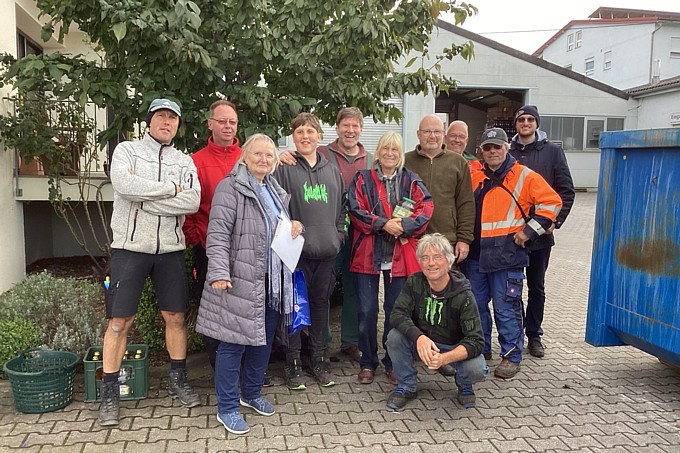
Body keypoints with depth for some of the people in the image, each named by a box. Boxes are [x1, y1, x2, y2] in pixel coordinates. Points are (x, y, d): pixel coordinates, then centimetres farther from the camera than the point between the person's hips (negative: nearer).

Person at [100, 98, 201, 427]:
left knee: (175, 316, 9)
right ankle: (109, 393, 13)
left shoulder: (184, 161, 8)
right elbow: (124, 184, -20)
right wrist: (170, 188, -13)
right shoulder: (126, 151, 3)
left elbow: (192, 202, -10)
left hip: (170, 249, 3)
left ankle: (178, 381, 25)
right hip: (130, 248, -2)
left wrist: (143, 198, -15)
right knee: (119, 321, 1)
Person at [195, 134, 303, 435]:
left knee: (264, 339, 16)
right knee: (234, 342, -1)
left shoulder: (276, 191, 17)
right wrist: (219, 272, -26)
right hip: (241, 279, -8)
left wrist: (295, 228, 6)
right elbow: (218, 233, -16)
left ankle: (251, 394, 34)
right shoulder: (230, 187, -8)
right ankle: (227, 408, 12)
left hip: (274, 280, 8)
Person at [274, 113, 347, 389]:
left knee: (321, 303, 13)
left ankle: (319, 359, 26)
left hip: (327, 251, 5)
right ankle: (293, 363, 15)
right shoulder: (284, 168, -2)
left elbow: (341, 208, 17)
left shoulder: (331, 170, 14)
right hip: (296, 251, -4)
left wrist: (338, 235, 7)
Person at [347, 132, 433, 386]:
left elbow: (425, 209, -5)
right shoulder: (363, 179, 6)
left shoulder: (411, 181, 9)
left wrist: (403, 226, -20)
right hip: (367, 255, -1)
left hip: (398, 257, 1)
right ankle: (368, 363, 20)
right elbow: (356, 211, -6)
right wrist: (383, 224, -17)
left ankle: (392, 363, 24)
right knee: (367, 311, 4)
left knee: (395, 311, 9)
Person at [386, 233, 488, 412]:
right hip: (422, 342, 2)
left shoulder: (463, 295, -23)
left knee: (477, 371, -30)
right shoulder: (414, 282, -14)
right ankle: (406, 386, -2)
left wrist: (445, 358, -44)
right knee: (394, 337, -26)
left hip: (455, 347, -2)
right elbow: (397, 314, -22)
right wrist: (419, 337, -42)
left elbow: (476, 341, -27)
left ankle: (464, 386, 9)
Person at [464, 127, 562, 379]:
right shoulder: (475, 179, 12)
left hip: (507, 254, -5)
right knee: (475, 304, 12)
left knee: (506, 307, -1)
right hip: (476, 253, 6)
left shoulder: (524, 177, -3)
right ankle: (480, 349, 27)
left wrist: (529, 231, -8)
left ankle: (511, 356, 12)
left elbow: (552, 202, -4)